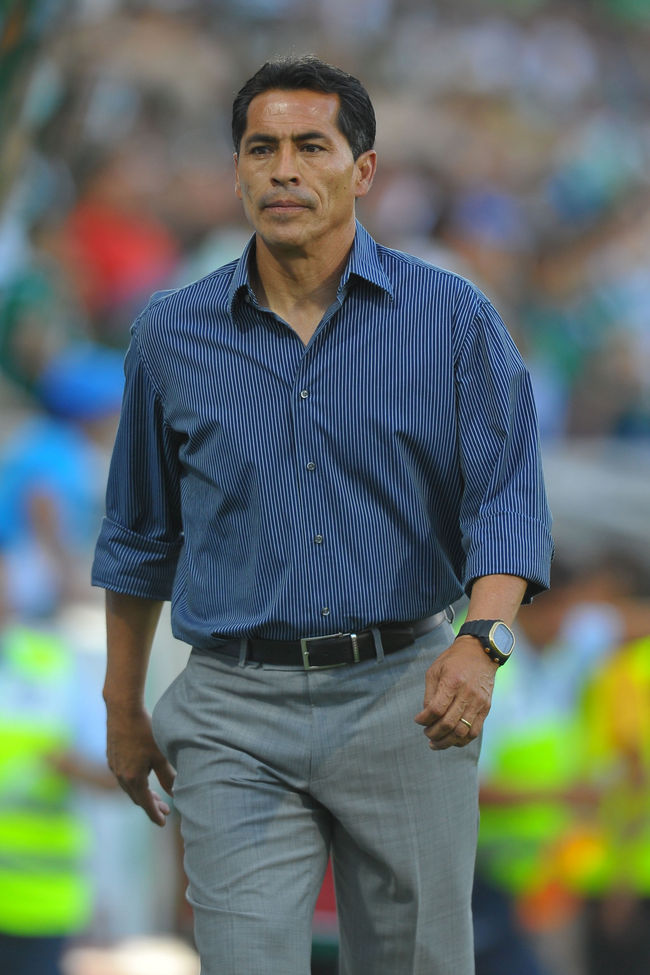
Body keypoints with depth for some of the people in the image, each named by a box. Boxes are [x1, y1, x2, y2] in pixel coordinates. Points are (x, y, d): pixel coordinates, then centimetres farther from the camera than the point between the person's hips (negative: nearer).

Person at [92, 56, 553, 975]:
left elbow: (508, 500, -7)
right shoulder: (173, 336, 5)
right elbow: (140, 535, 17)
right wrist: (123, 709, 21)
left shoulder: (454, 320, -1)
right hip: (236, 717, 1)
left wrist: (483, 642, -26)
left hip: (400, 700, 0)